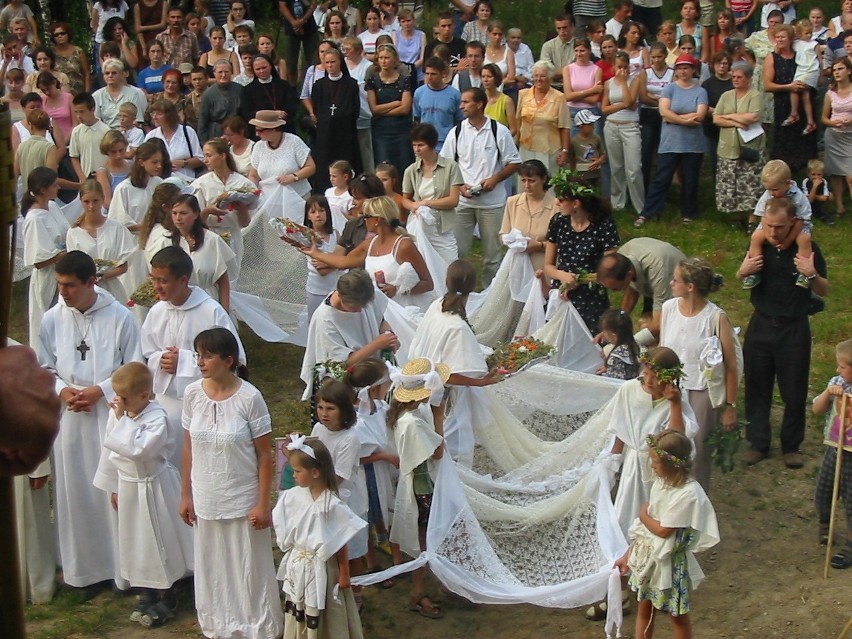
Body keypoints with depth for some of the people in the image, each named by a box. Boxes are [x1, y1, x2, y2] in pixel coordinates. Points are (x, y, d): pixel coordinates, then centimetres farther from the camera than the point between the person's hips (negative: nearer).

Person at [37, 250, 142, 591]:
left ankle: (123, 565, 15)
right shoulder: (52, 320, -1)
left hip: (111, 415, -3)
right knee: (75, 491, 9)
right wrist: (61, 390, -10)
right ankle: (84, 567, 24)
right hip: (69, 418, 3)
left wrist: (100, 391, -15)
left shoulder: (120, 318, -10)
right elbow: (44, 368, 8)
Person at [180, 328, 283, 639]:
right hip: (206, 501, 4)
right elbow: (189, 448, 4)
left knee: (249, 568, 9)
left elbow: (264, 455, -11)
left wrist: (262, 504, -11)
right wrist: (186, 495, 7)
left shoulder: (249, 398, -17)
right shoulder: (192, 394, -6)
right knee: (212, 567, 17)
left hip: (243, 502, -4)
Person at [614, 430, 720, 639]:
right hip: (647, 556, 7)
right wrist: (628, 555, 8)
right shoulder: (661, 482, -2)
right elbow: (643, 526, 6)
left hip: (669, 562, -7)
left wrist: (643, 515, -6)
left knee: (677, 614, 11)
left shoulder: (688, 494, -26)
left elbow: (663, 530, -23)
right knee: (644, 608, 18)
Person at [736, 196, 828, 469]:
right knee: (756, 387, 9)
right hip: (761, 325, 2)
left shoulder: (807, 248, -12)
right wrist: (743, 271, -12)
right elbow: (740, 279, 11)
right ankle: (758, 443, 22)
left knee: (794, 392, 6)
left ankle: (791, 446, 22)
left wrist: (812, 275, -25)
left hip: (794, 329, -2)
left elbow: (824, 291, -5)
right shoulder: (759, 244, -5)